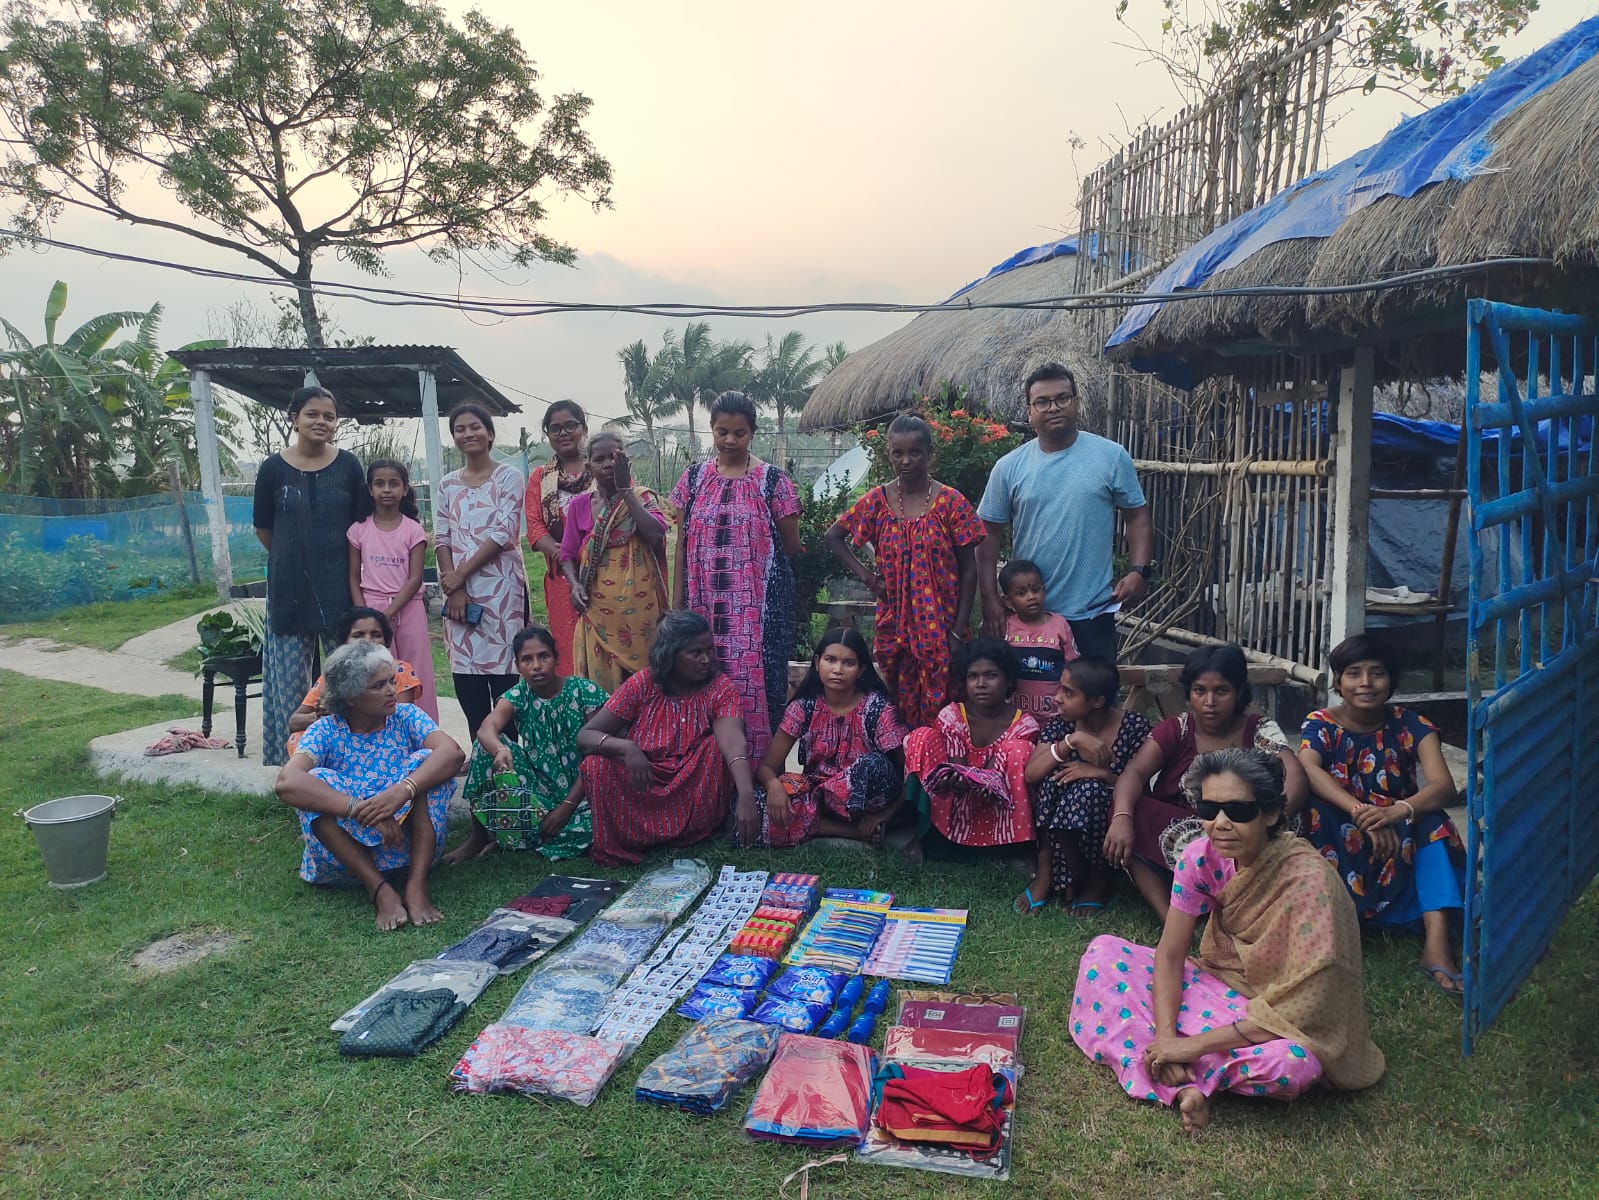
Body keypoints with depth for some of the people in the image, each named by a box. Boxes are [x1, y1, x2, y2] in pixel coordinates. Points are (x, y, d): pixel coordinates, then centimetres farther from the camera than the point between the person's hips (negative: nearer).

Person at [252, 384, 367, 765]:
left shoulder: (347, 465, 0)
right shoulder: (273, 469, 0)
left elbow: (362, 521, 6)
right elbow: (263, 527, 9)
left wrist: (349, 563, 4)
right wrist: (292, 556, 9)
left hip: (339, 584, 0)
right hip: (289, 587, 0)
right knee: (290, 676, 5)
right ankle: (288, 757, 16)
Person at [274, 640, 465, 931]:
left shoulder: (406, 717, -1)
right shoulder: (326, 731, -5)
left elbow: (453, 753, -21)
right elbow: (287, 782, -26)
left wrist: (403, 790, -39)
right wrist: (363, 810, -37)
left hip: (412, 843, 1)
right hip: (348, 850, 0)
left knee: (426, 760, -20)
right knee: (316, 781, -24)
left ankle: (417, 886, -28)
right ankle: (381, 890, -28)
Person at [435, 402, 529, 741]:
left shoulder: (508, 477, 1)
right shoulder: (448, 484, 14)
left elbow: (504, 534, -8)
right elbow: (441, 538, 8)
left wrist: (461, 574, -10)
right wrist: (453, 587, -6)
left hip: (500, 586, -4)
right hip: (459, 589, 4)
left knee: (502, 665, -6)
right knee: (465, 669, 4)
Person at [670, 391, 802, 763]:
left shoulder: (772, 481, -1)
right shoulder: (693, 478, 9)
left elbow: (792, 546, 6)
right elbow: (682, 547, 9)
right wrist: (676, 606, 6)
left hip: (757, 605, -2)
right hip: (705, 604, 3)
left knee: (756, 682, -4)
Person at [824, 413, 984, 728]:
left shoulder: (951, 502, -5)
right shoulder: (877, 501, 2)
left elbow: (968, 570, -3)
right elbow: (834, 537, 13)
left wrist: (959, 631, -7)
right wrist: (866, 577, 0)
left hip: (940, 629, -2)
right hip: (893, 628, 2)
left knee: (939, 712, -1)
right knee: (899, 710, 8)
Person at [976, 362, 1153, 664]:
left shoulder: (1112, 457, -1)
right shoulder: (1009, 467, 1)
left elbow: (1137, 517, 5)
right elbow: (990, 534, 4)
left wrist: (1139, 570, -9)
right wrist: (990, 599, -2)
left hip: (1094, 612, -1)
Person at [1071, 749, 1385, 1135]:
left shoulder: (1308, 881, -29)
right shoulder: (1201, 857, -14)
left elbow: (1301, 1007, -29)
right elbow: (1169, 954, -8)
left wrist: (1195, 1045, -28)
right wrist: (1165, 1037, -24)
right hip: (1216, 986, 6)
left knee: (1294, 1062, -41)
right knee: (1103, 951, -9)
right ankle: (1181, 1083, -23)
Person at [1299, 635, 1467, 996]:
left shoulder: (1411, 726, -4)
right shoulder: (1322, 724, -7)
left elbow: (1444, 786, -21)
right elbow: (1308, 769, -29)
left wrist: (1398, 811, -43)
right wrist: (1361, 813, -46)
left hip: (1399, 841, 2)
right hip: (1338, 846, -1)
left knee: (1433, 818, -27)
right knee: (1315, 804, -29)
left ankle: (1436, 940, -37)